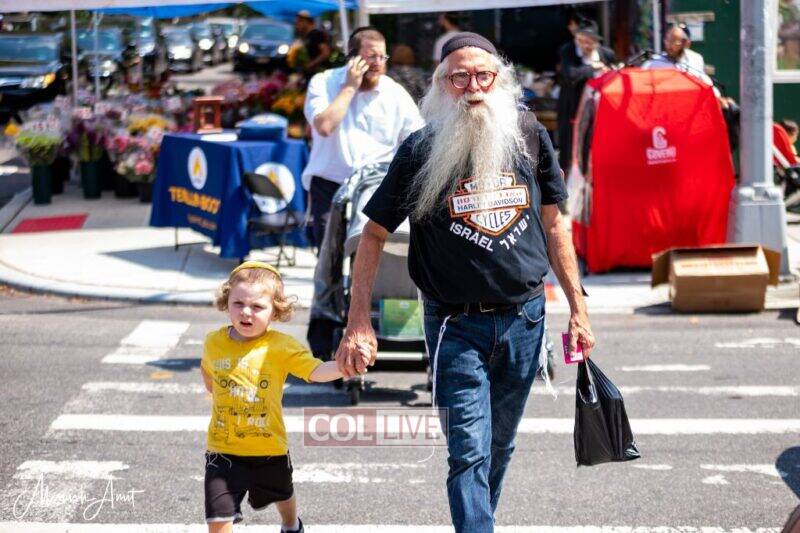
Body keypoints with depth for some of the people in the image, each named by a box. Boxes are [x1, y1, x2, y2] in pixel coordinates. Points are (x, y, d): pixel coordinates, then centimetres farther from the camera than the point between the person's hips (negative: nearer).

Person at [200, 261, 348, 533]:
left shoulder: (282, 347, -17)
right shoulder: (214, 342, -7)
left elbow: (317, 371, -30)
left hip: (270, 449, 0)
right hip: (224, 449, 0)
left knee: (282, 495, 30)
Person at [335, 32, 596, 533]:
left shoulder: (529, 135, 1)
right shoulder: (422, 150, -8)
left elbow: (553, 224, 11)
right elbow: (374, 235, -3)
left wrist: (578, 307, 10)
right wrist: (359, 324, -11)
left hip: (524, 318, 3)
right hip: (457, 324, -3)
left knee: (500, 446, 16)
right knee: (469, 451, -9)